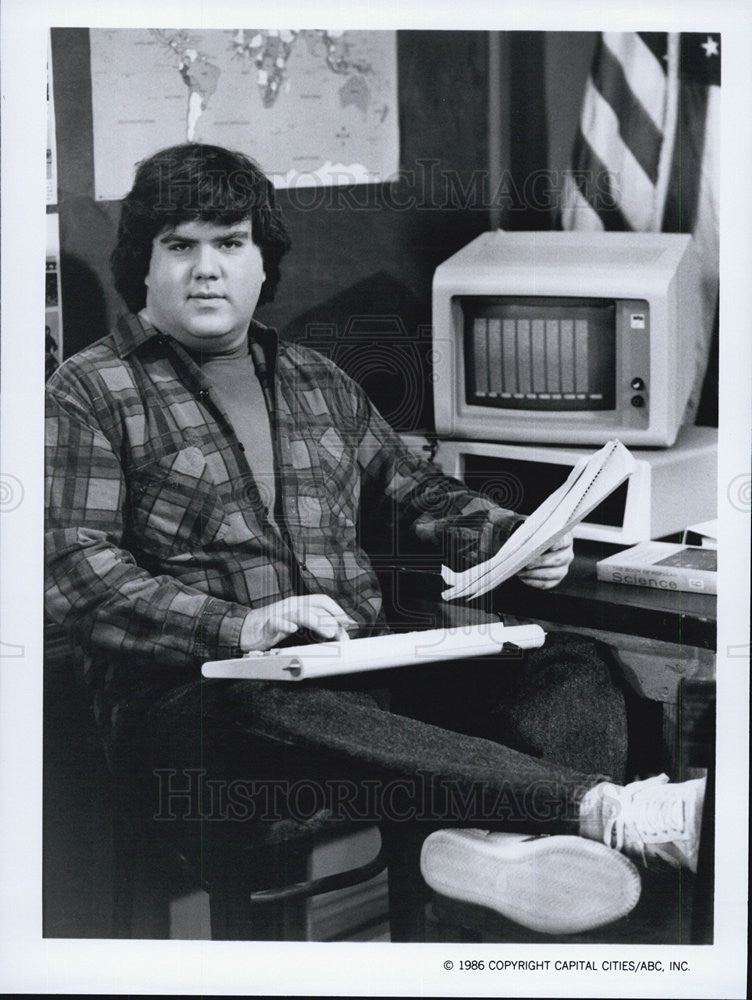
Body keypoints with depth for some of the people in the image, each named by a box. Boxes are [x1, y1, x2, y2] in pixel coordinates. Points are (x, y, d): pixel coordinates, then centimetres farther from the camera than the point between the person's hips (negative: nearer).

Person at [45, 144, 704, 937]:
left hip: (366, 669, 6)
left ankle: (519, 842, -46)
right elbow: (74, 567, -6)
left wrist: (510, 539, 7)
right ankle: (601, 807, -50)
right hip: (193, 687, -5)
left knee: (566, 663, -15)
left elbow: (412, 491, 29)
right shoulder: (89, 393, 5)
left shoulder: (319, 382, 24)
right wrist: (236, 626, -21)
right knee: (277, 709, -40)